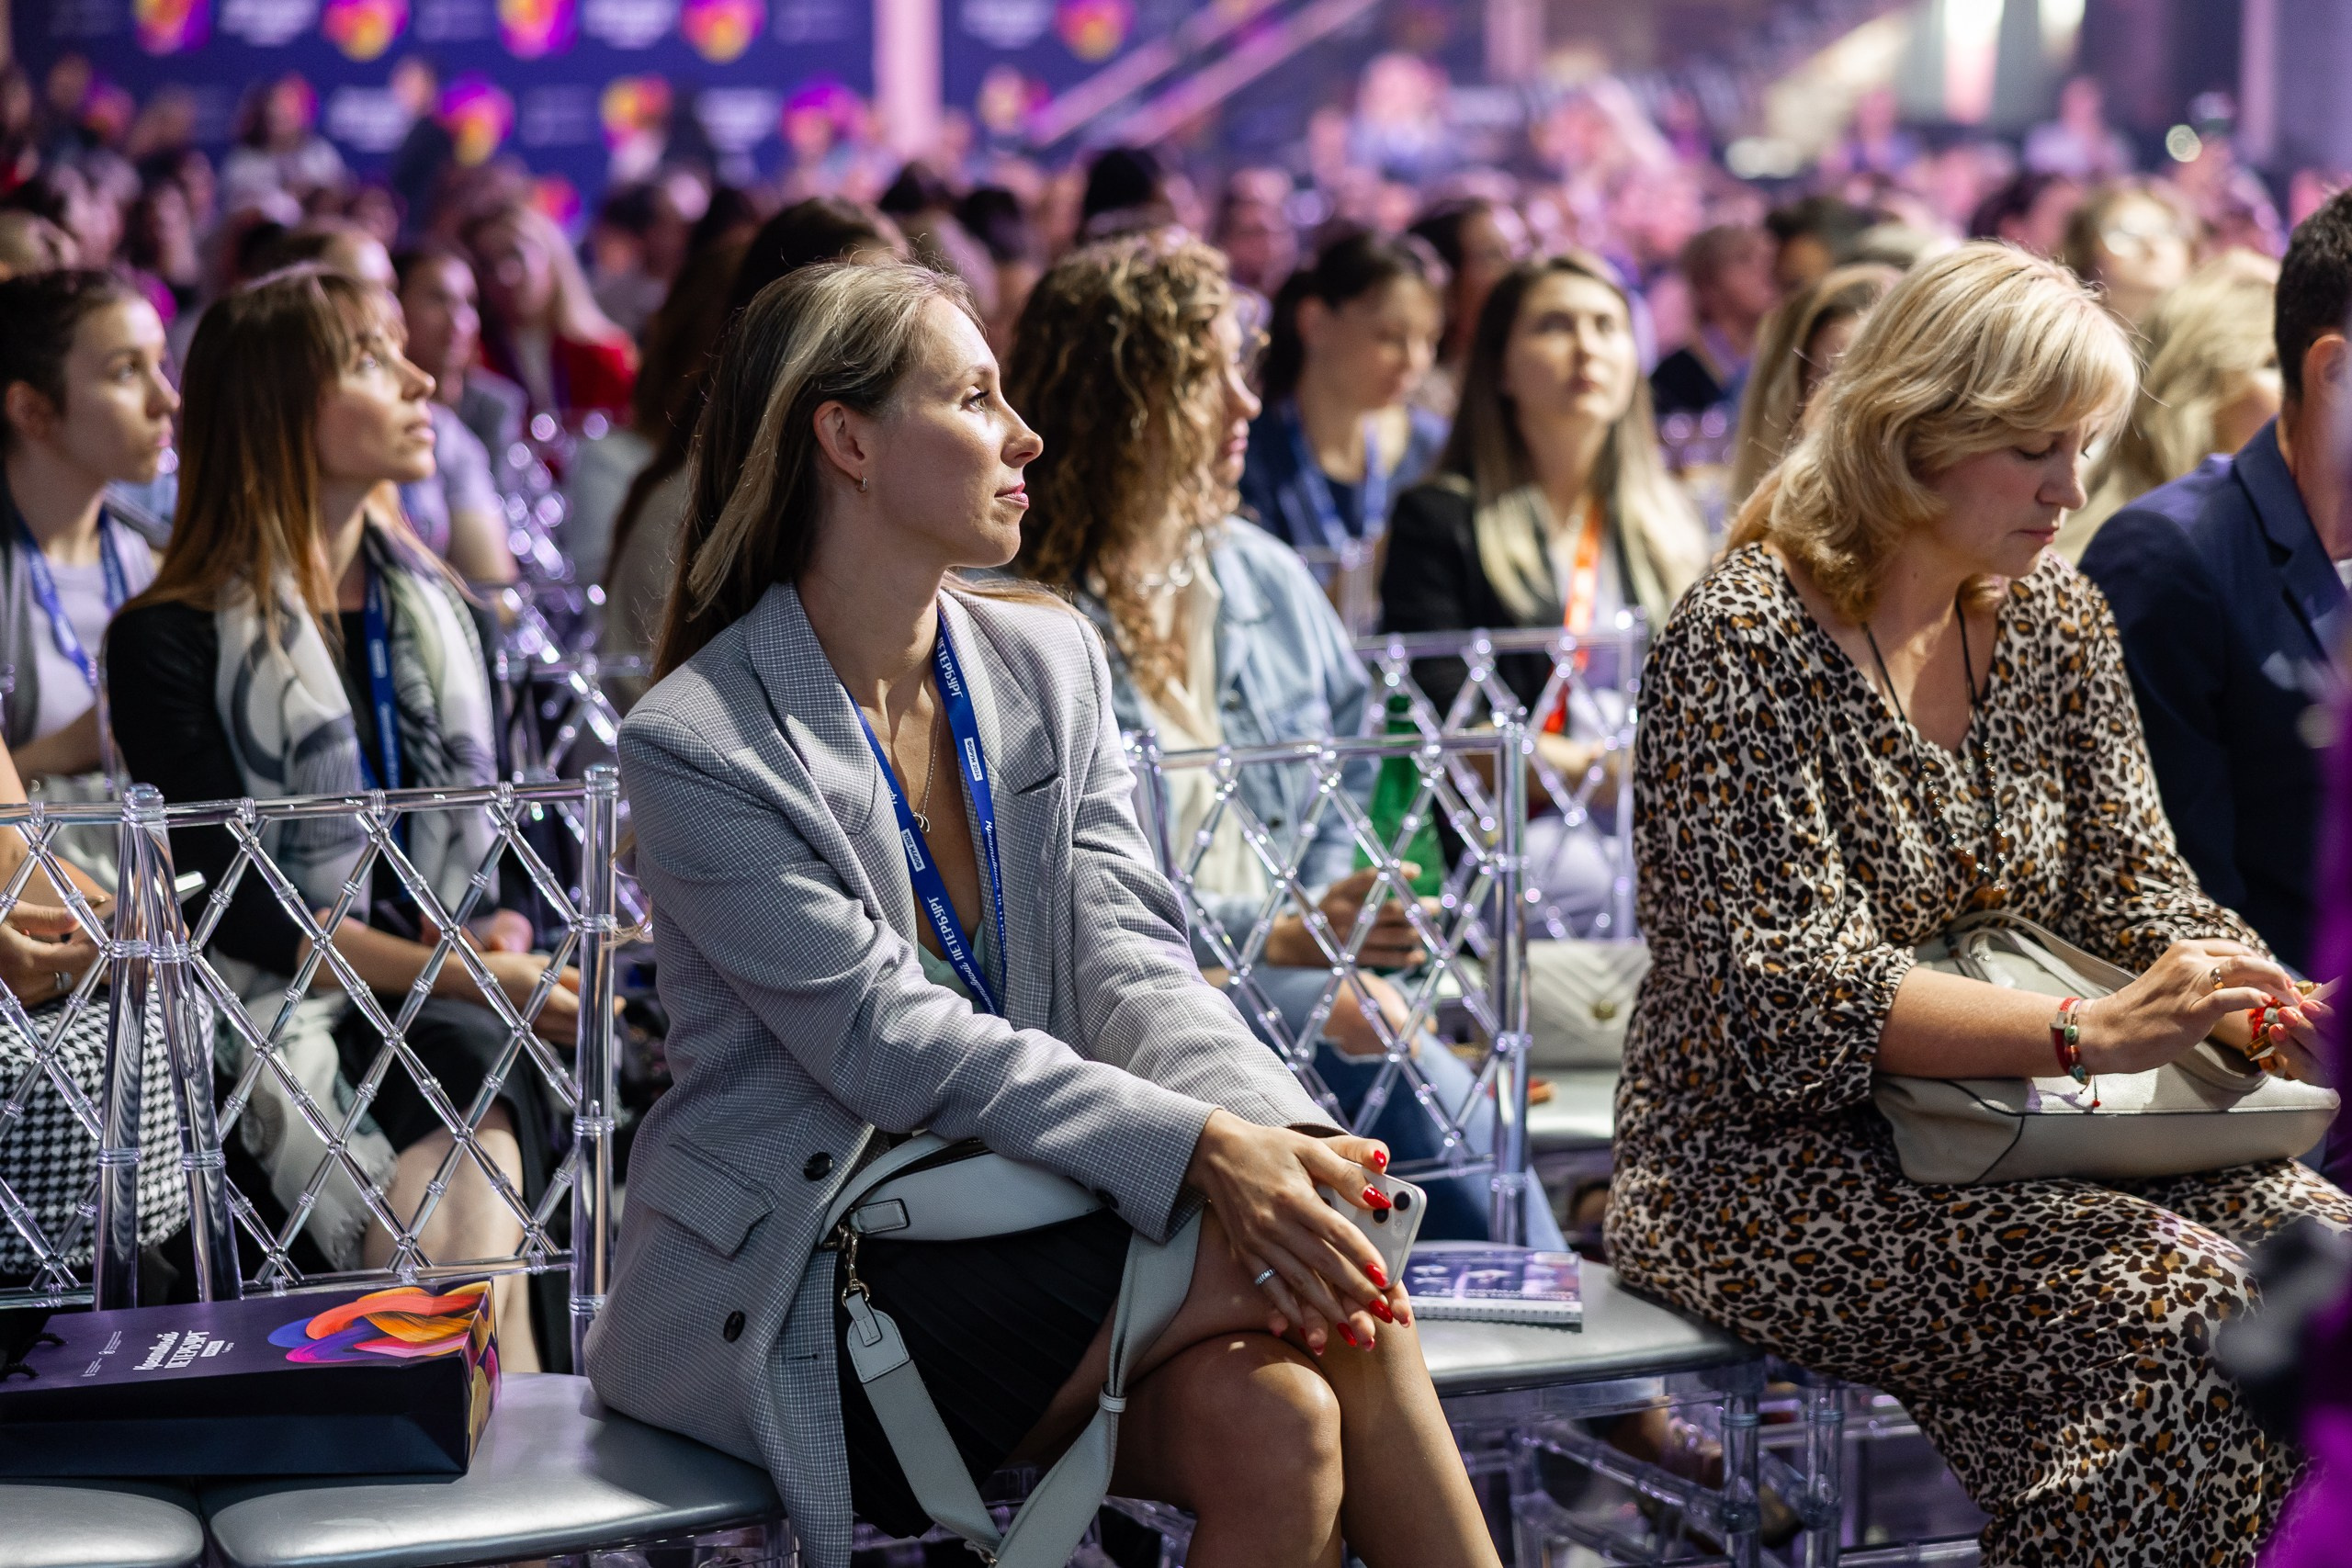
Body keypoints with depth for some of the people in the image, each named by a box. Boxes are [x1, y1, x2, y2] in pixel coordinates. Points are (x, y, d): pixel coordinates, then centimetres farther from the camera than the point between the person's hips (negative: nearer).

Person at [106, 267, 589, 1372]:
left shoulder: (448, 617, 21)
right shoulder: (168, 641, 2)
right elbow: (228, 896, -7)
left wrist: (507, 938, -8)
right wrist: (451, 975, -17)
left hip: (462, 1003, 3)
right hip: (279, 1010, -3)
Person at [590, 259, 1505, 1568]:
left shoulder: (1051, 662, 8)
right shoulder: (698, 745, -11)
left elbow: (1132, 965, -2)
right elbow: (895, 1042, -18)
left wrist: (1267, 1136, -23)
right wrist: (1202, 1149, -28)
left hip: (1024, 1226, 5)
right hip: (797, 1296, -5)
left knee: (1276, 1420, -25)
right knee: (1348, 1305, -23)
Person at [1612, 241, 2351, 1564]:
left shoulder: (2054, 615, 8)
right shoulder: (1745, 641, -14)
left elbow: (2134, 892, 10)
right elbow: (1796, 996, -22)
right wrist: (2091, 1033, -31)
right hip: (1775, 1160, -7)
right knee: (2172, 1305, -27)